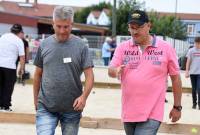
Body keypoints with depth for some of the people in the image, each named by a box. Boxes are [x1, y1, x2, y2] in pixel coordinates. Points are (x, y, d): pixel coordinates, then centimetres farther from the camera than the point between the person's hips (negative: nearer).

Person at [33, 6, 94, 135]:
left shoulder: (81, 46, -3)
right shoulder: (44, 45, 3)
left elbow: (89, 76, -6)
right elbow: (38, 74, 11)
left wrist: (84, 96, -21)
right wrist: (36, 99, 13)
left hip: (72, 109, 0)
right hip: (45, 107, 1)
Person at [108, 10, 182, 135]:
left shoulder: (165, 48, -3)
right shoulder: (122, 47, 3)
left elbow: (175, 78, 3)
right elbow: (110, 71, -3)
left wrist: (177, 107, 5)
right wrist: (116, 71, -28)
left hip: (151, 114, -4)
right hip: (128, 112, 4)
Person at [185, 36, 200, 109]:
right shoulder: (191, 50, 2)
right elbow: (188, 61, 5)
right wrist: (187, 71, 0)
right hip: (192, 72, 1)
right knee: (194, 89, 8)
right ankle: (194, 103, 18)